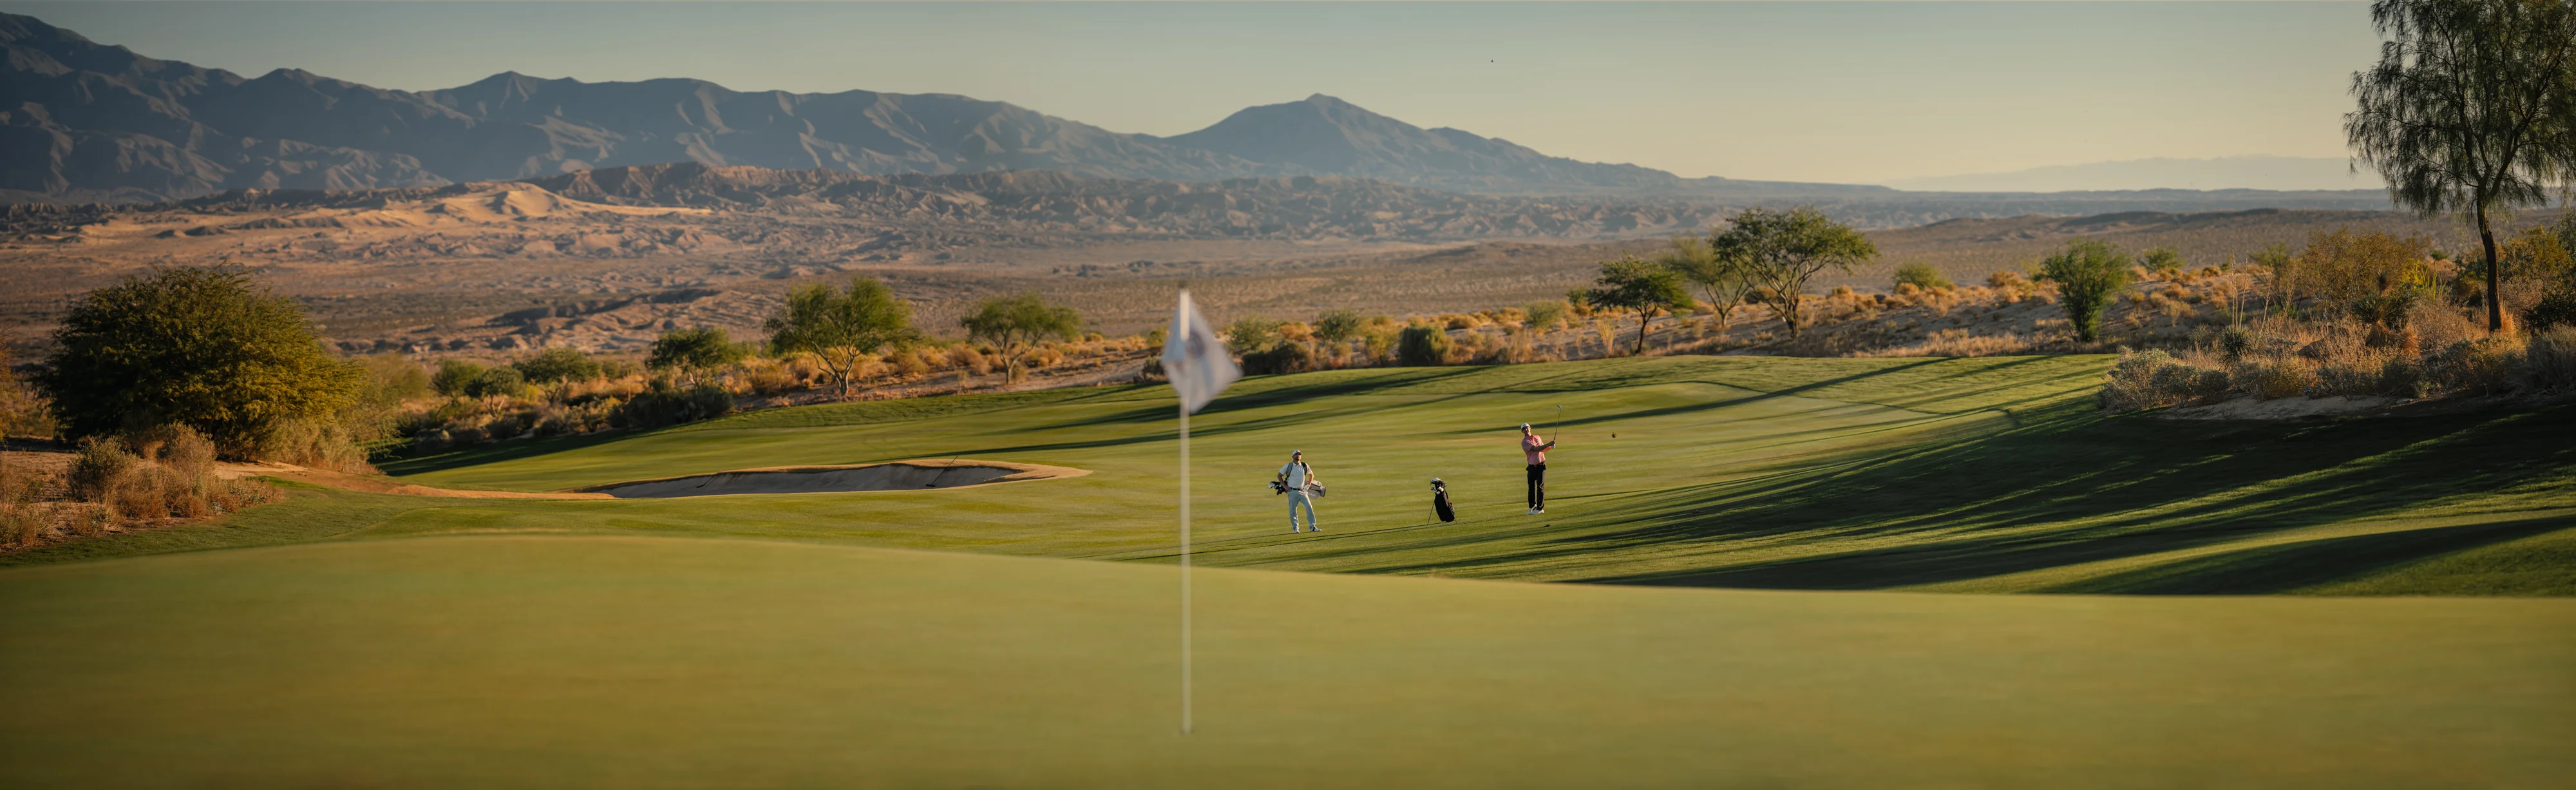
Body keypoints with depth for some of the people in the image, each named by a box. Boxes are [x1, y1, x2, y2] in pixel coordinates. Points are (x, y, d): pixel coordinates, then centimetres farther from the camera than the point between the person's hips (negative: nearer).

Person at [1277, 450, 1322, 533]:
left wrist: (1308, 485, 9)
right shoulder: (1288, 466, -3)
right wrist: (1285, 486, 0)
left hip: (1303, 492, 2)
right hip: (1292, 492, -2)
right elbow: (1279, 476, 7)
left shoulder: (1305, 466, 3)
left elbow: (1311, 475, 19)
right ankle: (1295, 528, 9)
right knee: (1293, 510, 0)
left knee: (1309, 507, -6)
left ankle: (1312, 526, 0)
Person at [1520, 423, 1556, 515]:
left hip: (1541, 465, 2)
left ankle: (1540, 508, -2)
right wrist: (1548, 444, -27)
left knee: (1540, 487, -2)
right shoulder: (1524, 442, -9)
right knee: (1531, 486, 5)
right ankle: (1532, 506, 21)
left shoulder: (1537, 437, 9)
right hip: (1532, 466, -2)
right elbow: (1536, 449, -23)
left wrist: (1550, 447, 4)